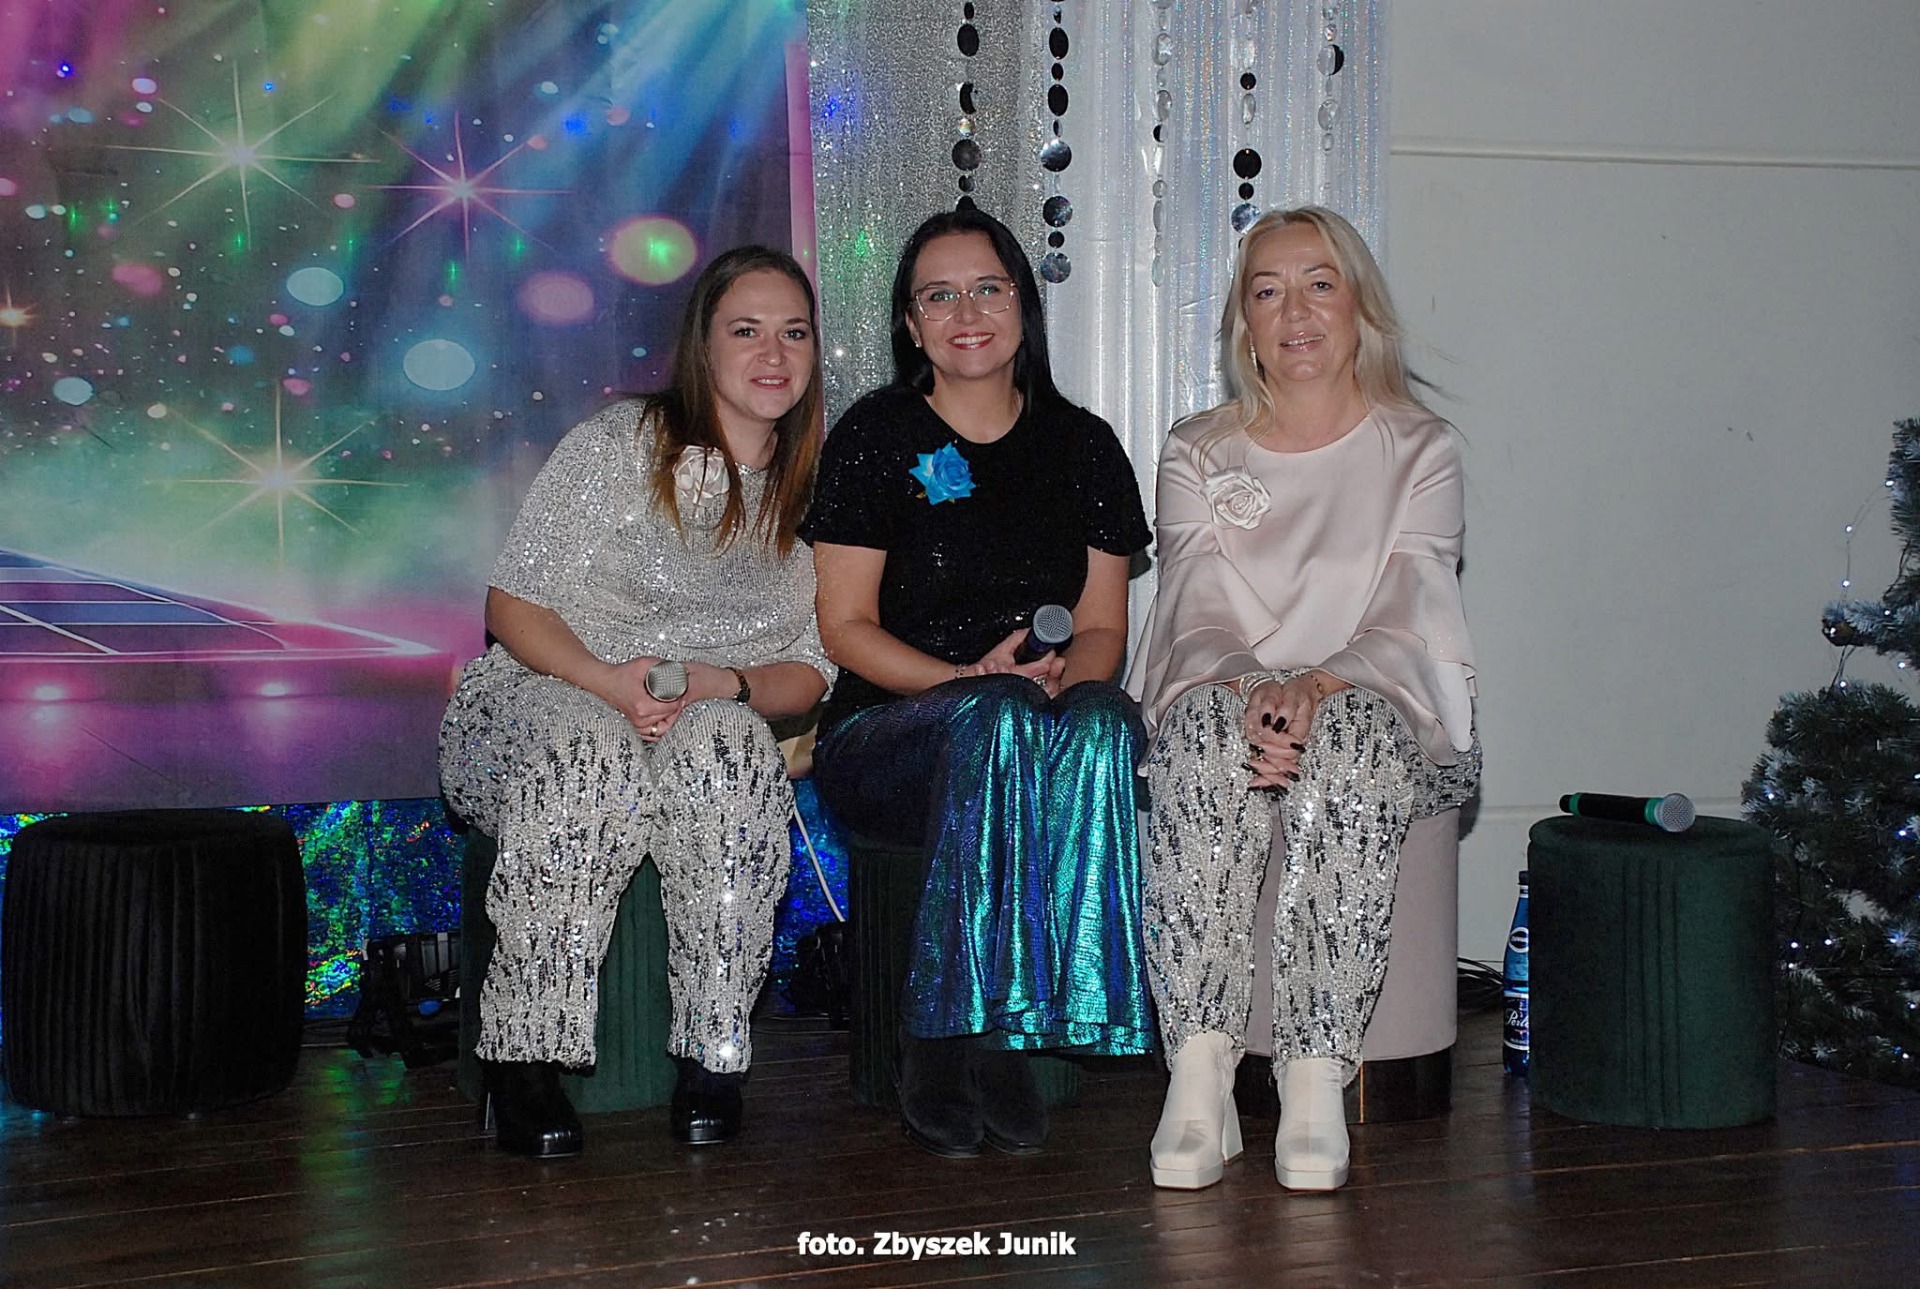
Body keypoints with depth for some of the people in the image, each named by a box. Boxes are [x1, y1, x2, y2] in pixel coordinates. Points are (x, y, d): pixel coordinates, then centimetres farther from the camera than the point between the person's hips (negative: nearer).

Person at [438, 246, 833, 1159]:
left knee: (721, 745, -35)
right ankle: (524, 1057, -30)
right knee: (587, 748, -38)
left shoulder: (814, 488, 9)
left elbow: (811, 672, 8)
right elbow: (514, 606, -3)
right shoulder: (619, 446, 0)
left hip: (716, 722, 2)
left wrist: (725, 684, -14)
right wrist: (607, 681, -22)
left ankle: (713, 1055, -29)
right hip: (542, 698, -2)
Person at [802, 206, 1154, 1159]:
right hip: (888, 735, -2)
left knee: (1105, 722, -34)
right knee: (999, 720, -37)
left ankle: (1003, 1038, -31)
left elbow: (1103, 626, 11)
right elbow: (846, 629, -1)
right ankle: (938, 1046, -30)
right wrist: (970, 679, -16)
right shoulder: (875, 437, 4)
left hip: (1049, 719, 3)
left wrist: (1069, 676, -14)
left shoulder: (1083, 446, 14)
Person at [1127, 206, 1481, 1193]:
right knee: (1206, 725, -36)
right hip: (1224, 701, 1)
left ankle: (1317, 1081, -40)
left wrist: (1315, 687, -26)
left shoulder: (1419, 452, 9)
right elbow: (1197, 619, -1)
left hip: (1375, 713, -1)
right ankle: (1198, 1079, -41)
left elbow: (1404, 625, -4)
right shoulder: (1196, 455, 13)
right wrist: (1247, 692, -25)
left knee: (1343, 736, -37)